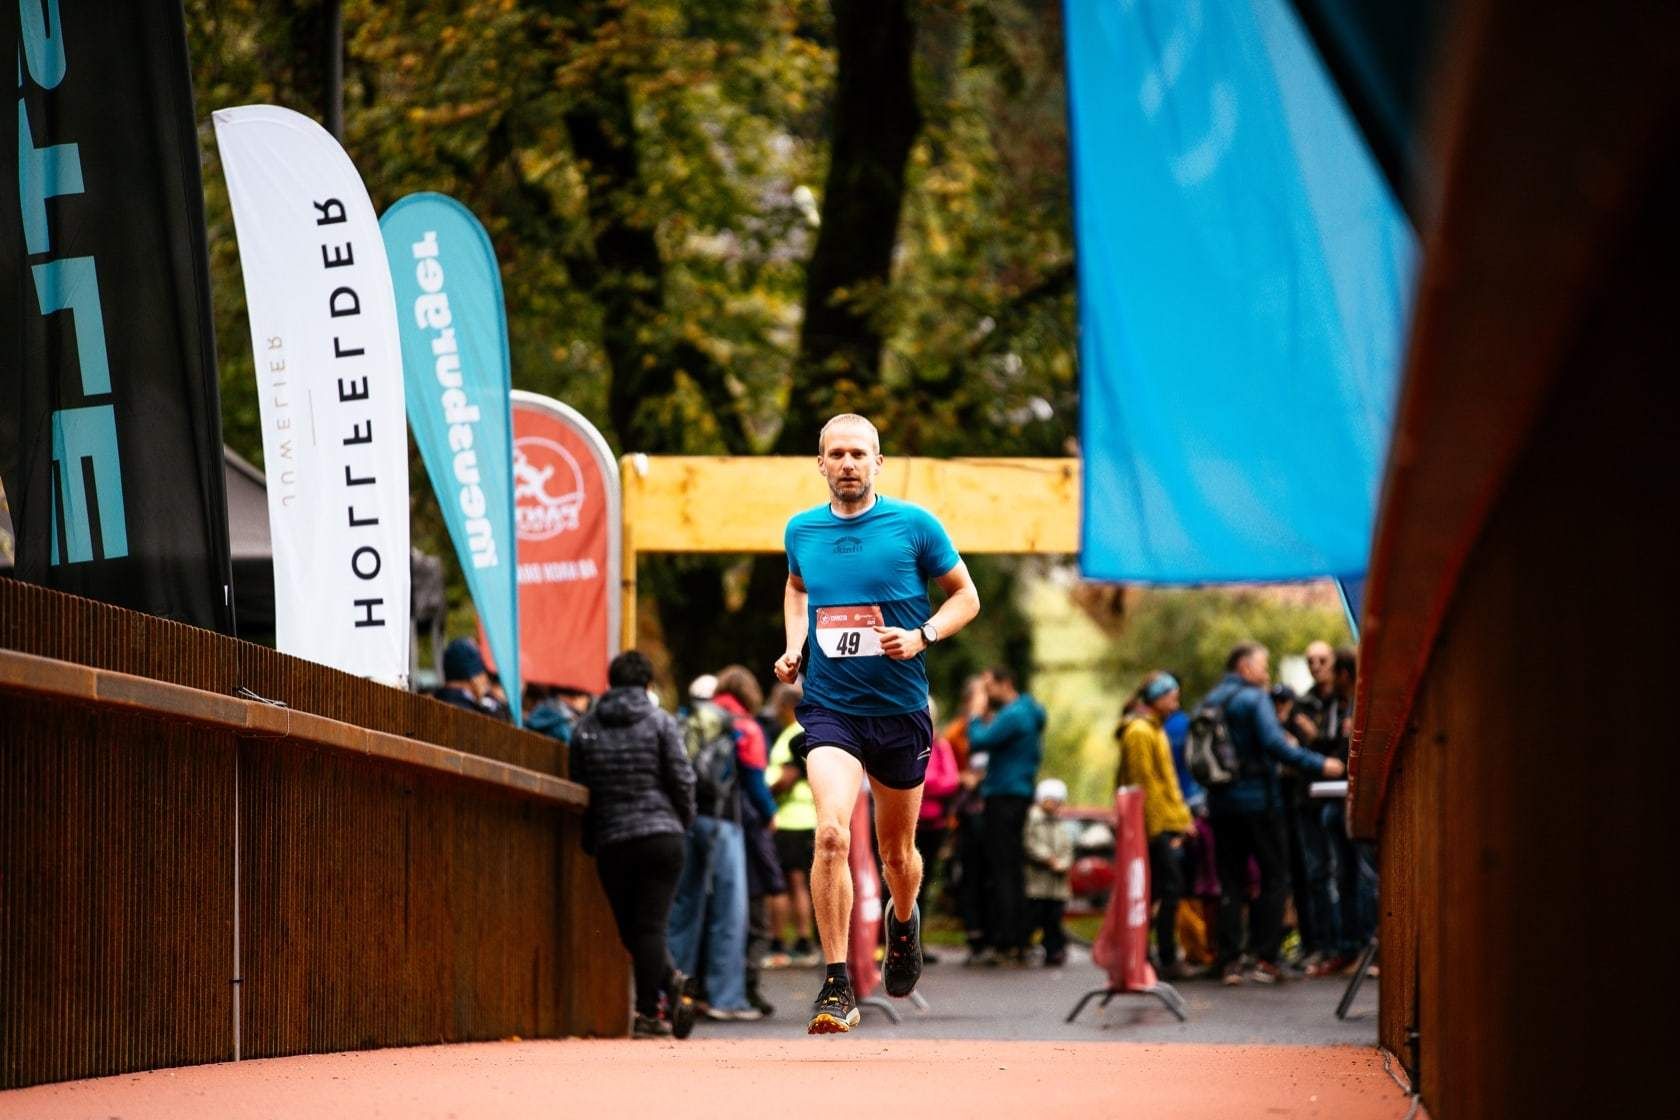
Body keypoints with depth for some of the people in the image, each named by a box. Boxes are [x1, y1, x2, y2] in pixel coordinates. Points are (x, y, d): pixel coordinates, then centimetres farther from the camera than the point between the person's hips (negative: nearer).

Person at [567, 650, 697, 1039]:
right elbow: (682, 779, -3)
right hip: (662, 836, -1)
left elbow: (579, 788, 8)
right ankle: (648, 1011, -7)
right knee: (651, 924, -2)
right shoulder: (660, 722, 0)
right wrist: (683, 821, 13)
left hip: (611, 842, 2)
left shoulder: (586, 728, 7)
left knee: (631, 928, 11)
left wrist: (590, 841, 16)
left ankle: (670, 984, -1)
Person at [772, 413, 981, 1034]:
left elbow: (966, 596, 4)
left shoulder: (914, 525, -5)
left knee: (896, 850, 14)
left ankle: (904, 921, 50)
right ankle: (837, 988, -19)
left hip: (900, 709, 0)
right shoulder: (801, 530, 4)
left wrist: (922, 636, -14)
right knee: (831, 833, -22)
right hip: (829, 709, 0)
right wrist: (793, 647, 9)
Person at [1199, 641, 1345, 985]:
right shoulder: (1254, 699, -9)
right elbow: (1274, 744, -21)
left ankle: (1229, 961, 3)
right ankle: (1265, 957, -4)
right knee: (1274, 878, 3)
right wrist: (1318, 764, -19)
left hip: (1221, 803, 6)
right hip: (1258, 799, -6)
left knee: (1230, 882, 8)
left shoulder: (1207, 704, 11)